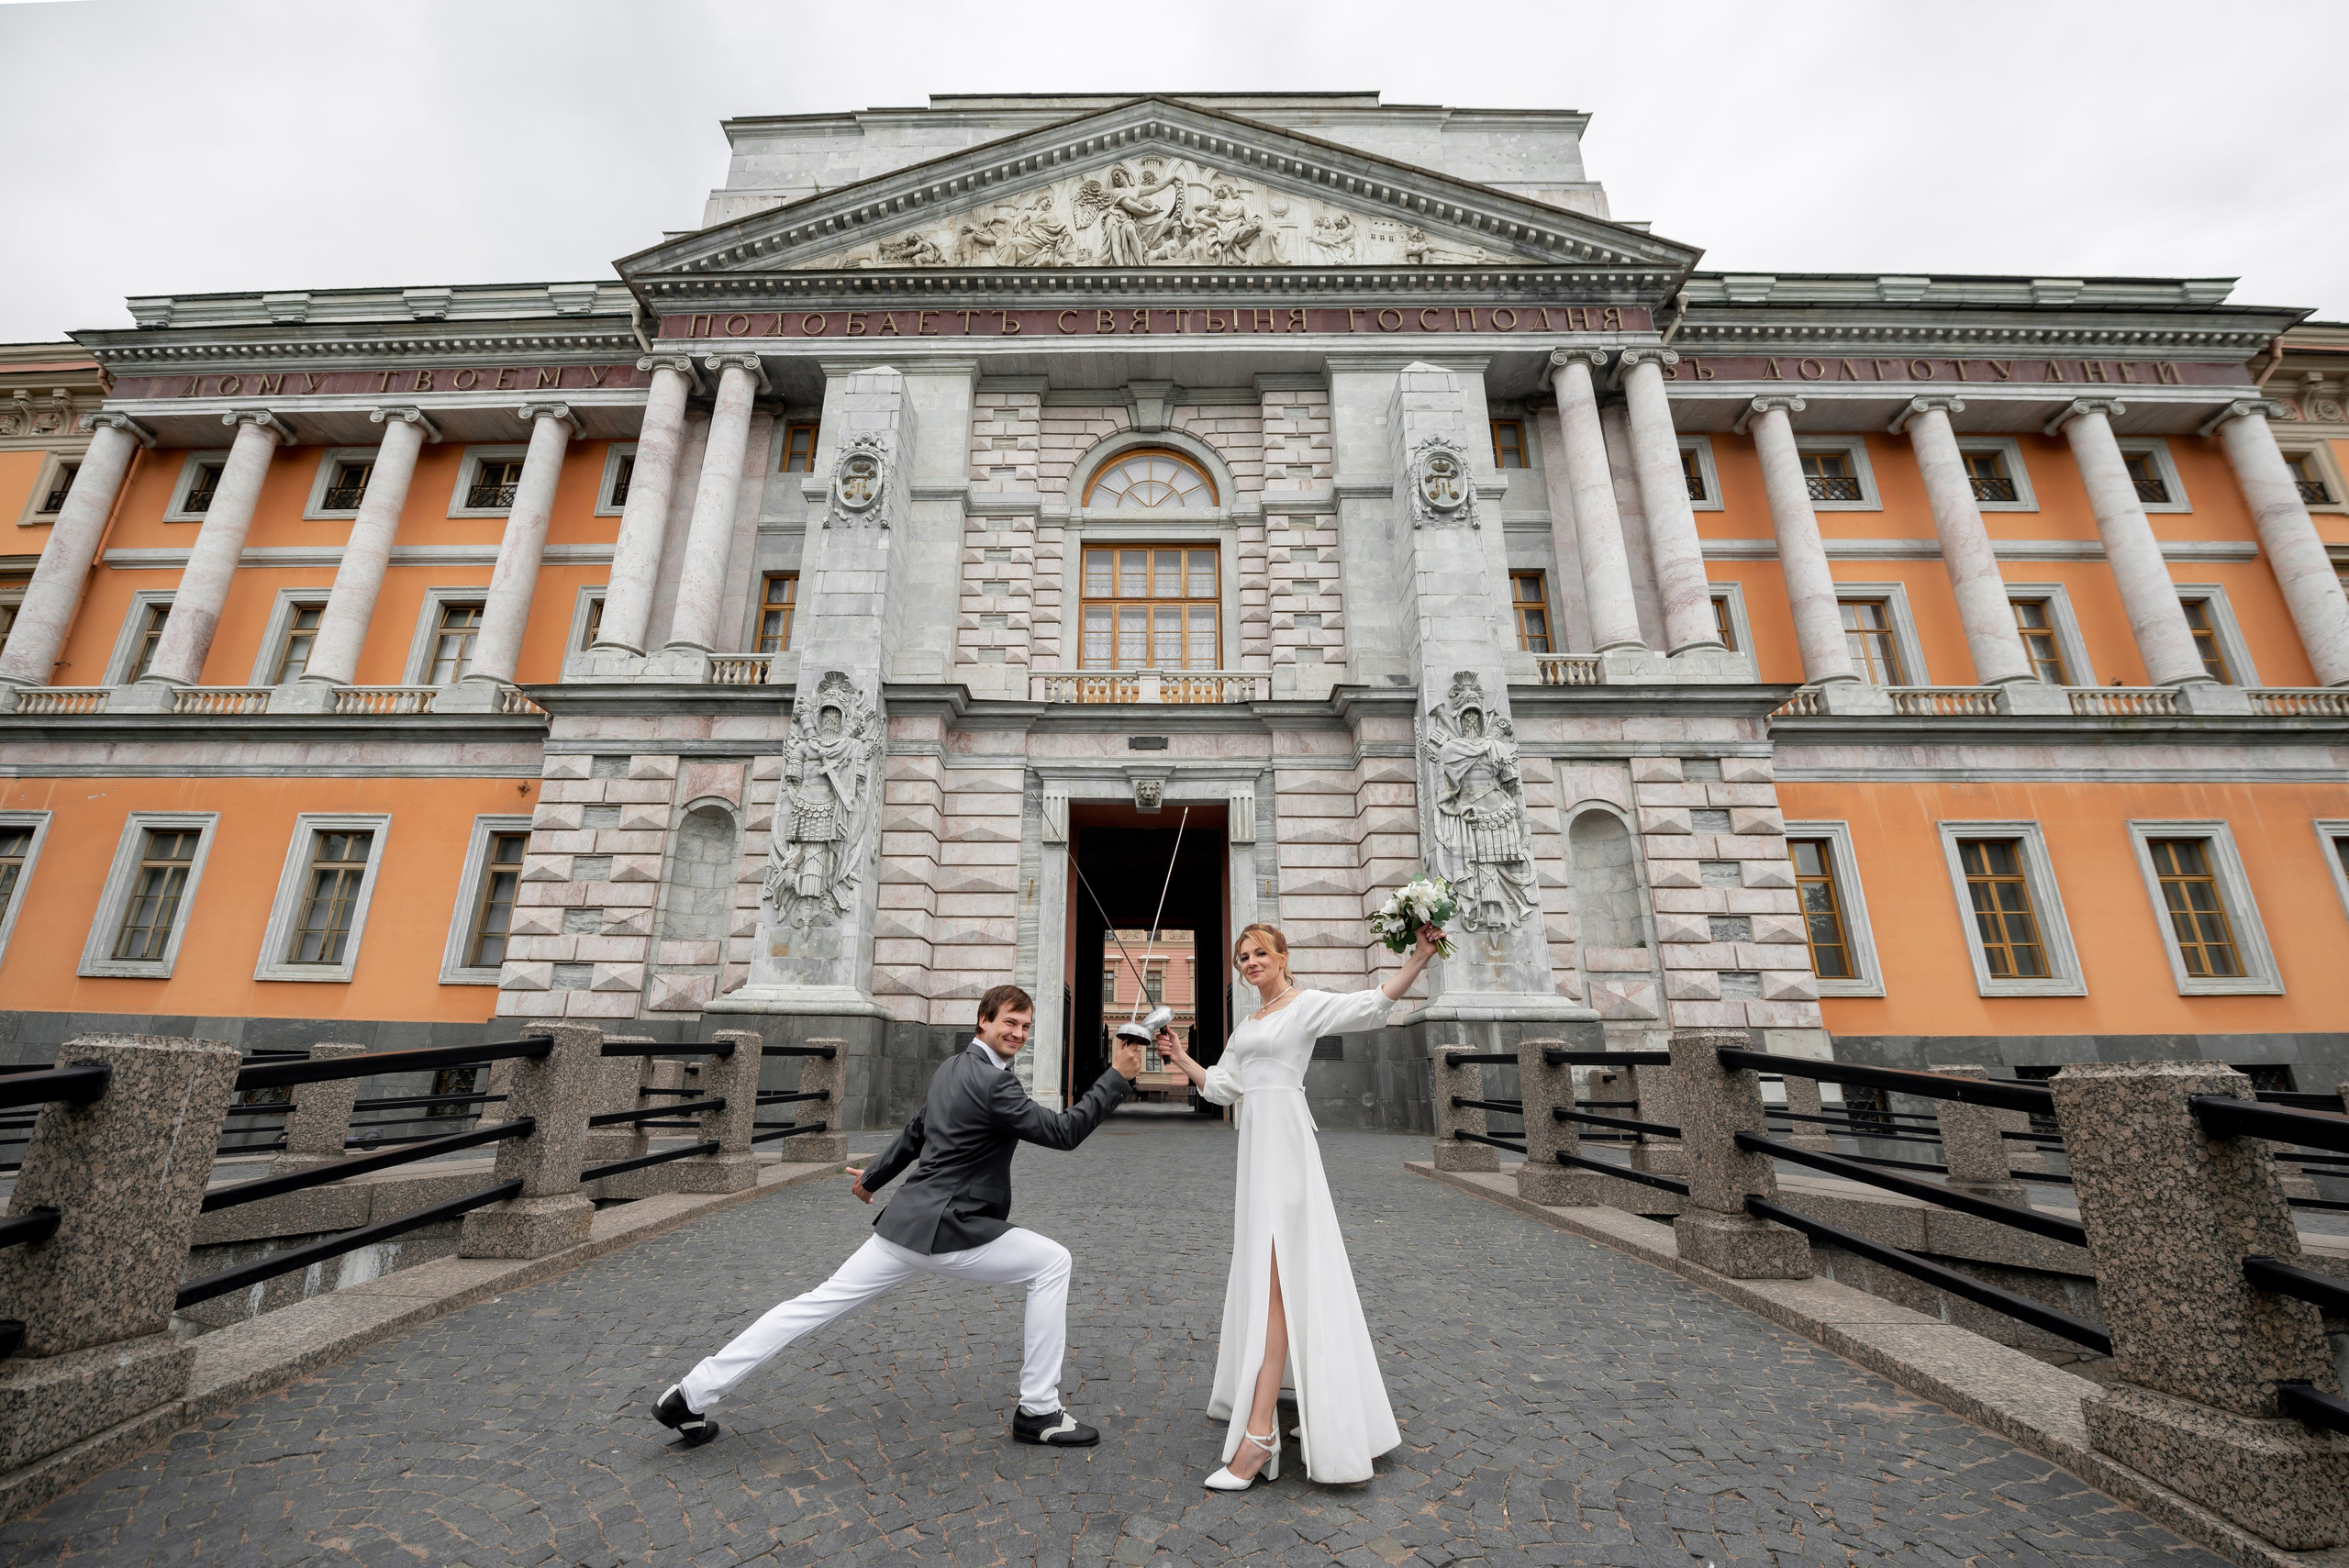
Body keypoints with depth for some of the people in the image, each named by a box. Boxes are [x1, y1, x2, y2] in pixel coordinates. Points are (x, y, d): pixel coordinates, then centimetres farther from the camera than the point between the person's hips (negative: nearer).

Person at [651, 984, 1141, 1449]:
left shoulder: (951, 1067, 9)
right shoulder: (992, 1082, -20)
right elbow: (1062, 1132, -21)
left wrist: (874, 1177, 35)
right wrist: (1117, 1078, -19)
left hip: (908, 1221, 9)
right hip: (949, 1232, -8)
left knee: (818, 1304, 16)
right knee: (1052, 1262, 1)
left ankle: (693, 1394, 20)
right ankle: (1038, 1411, 9)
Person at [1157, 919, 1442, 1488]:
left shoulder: (1308, 1004, -4)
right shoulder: (1248, 1024, 19)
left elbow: (1374, 1005, -17)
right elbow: (1221, 1087, 19)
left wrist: (1419, 955, -28)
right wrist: (1181, 1059, 13)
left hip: (1284, 1141, -9)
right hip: (1256, 1144, 9)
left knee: (1273, 1279, -11)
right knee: (1261, 1269, 16)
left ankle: (1259, 1431, -10)